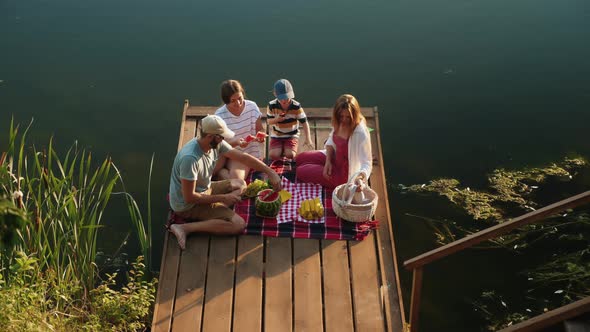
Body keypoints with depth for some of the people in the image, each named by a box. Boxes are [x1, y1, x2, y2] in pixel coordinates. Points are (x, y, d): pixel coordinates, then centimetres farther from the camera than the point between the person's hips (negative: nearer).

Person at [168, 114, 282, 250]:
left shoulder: (216, 143, -10)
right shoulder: (190, 158, -33)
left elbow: (243, 157, -3)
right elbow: (189, 197, -28)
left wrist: (270, 172, -9)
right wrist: (223, 198, -20)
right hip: (187, 204, -9)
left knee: (240, 184, 16)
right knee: (238, 224, -17)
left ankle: (214, 212, -2)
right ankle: (185, 228, -16)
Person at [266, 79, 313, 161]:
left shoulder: (296, 106, -16)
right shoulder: (272, 105, -12)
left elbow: (304, 122, -12)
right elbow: (268, 121, -2)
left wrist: (308, 139, -23)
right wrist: (276, 119, -27)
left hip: (292, 135, -1)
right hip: (276, 136, 1)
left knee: (290, 155, -24)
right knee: (273, 155, -21)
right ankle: (281, 151, 15)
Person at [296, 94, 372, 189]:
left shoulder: (361, 134, -35)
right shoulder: (339, 123, -13)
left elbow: (367, 163, -36)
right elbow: (331, 142, 3)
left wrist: (362, 175, -58)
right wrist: (328, 161, -14)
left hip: (344, 173, -8)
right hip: (334, 158, 8)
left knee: (300, 171, -2)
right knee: (300, 158, 14)